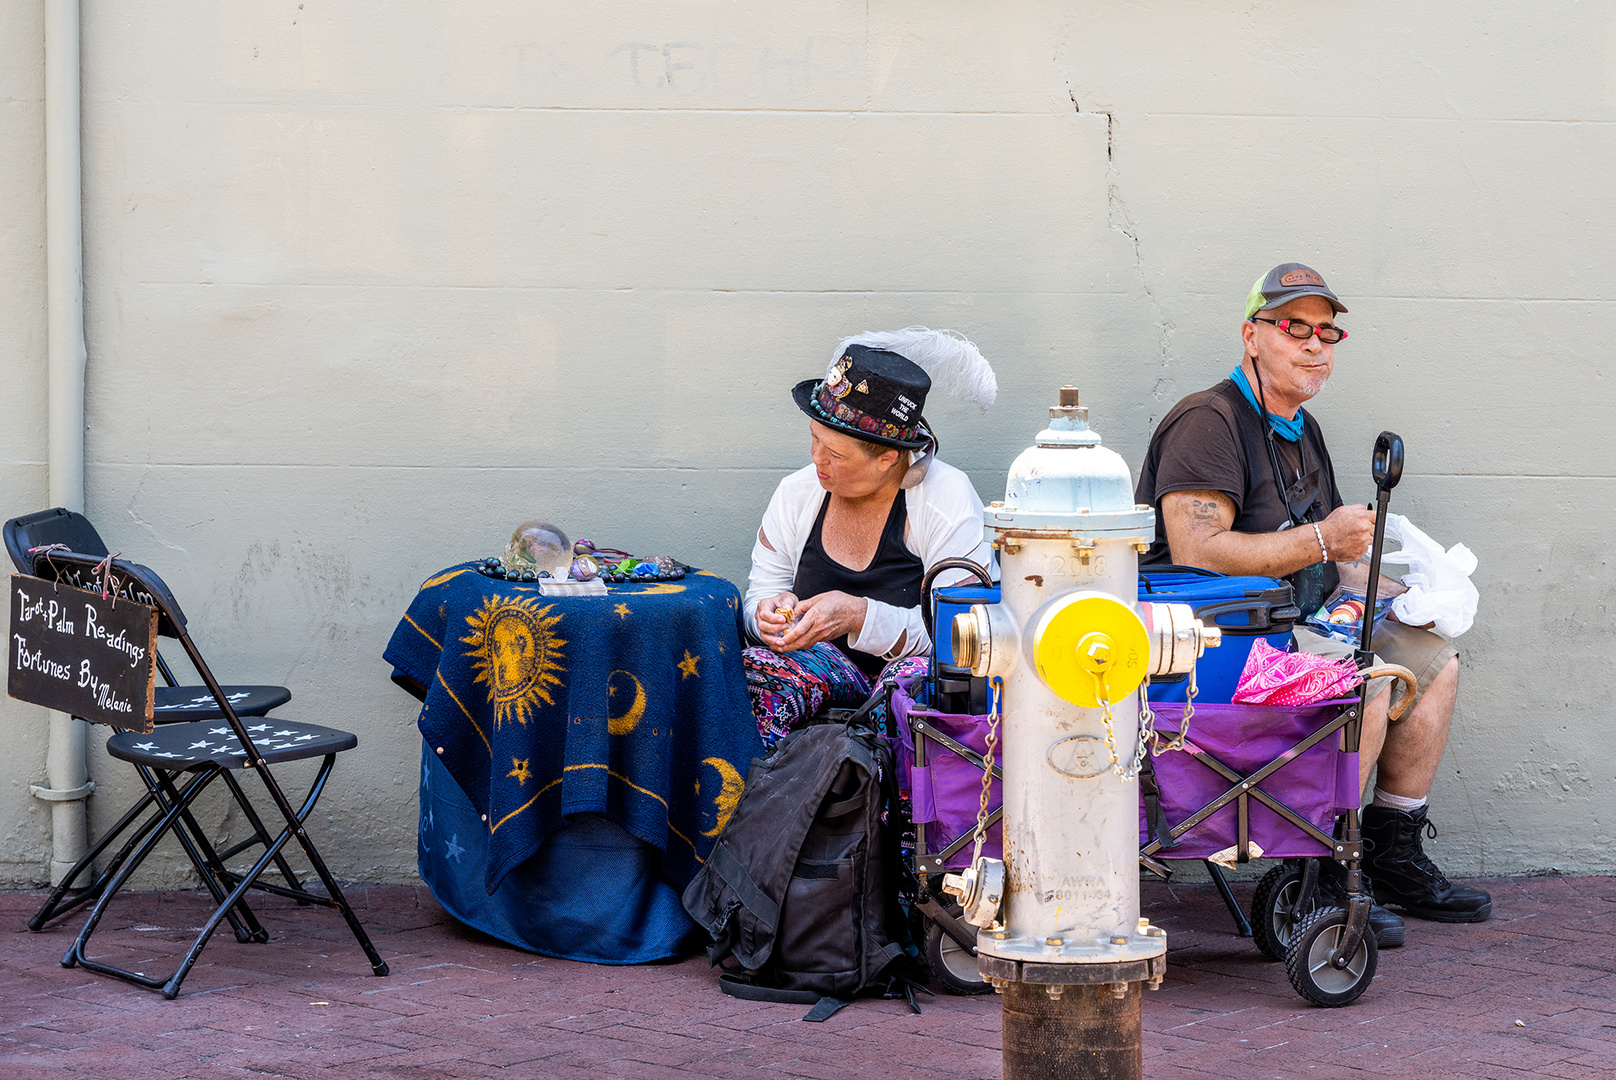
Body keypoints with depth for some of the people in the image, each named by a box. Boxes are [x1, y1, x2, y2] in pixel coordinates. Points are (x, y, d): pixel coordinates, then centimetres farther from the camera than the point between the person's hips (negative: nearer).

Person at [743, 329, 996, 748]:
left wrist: (861, 617, -29)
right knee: (754, 669, -29)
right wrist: (768, 614, -16)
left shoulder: (946, 498, -12)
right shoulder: (797, 493, 2)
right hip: (829, 669, 4)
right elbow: (762, 594, 10)